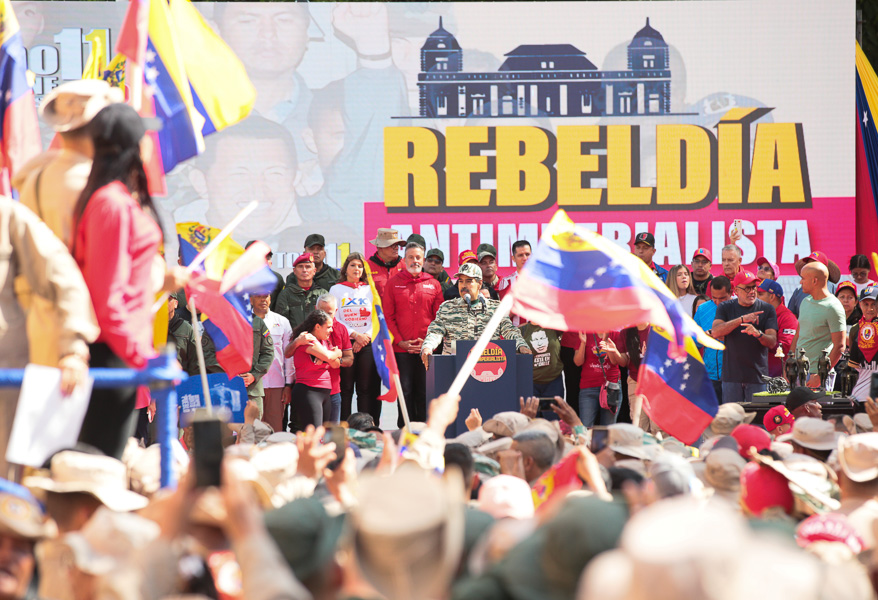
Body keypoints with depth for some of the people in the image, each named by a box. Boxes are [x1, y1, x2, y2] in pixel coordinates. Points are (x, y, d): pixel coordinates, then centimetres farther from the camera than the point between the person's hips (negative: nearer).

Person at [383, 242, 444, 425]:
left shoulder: (433, 284, 9)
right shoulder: (393, 283, 6)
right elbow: (388, 316, 4)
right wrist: (399, 341, -6)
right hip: (402, 348, -1)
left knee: (425, 391, 1)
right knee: (405, 390, 0)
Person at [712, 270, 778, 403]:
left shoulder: (767, 309, 5)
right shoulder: (725, 308, 7)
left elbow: (772, 341, -2)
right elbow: (715, 332, -10)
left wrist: (758, 334, -25)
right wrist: (742, 319, -19)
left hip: (757, 376, -1)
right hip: (732, 375, 1)